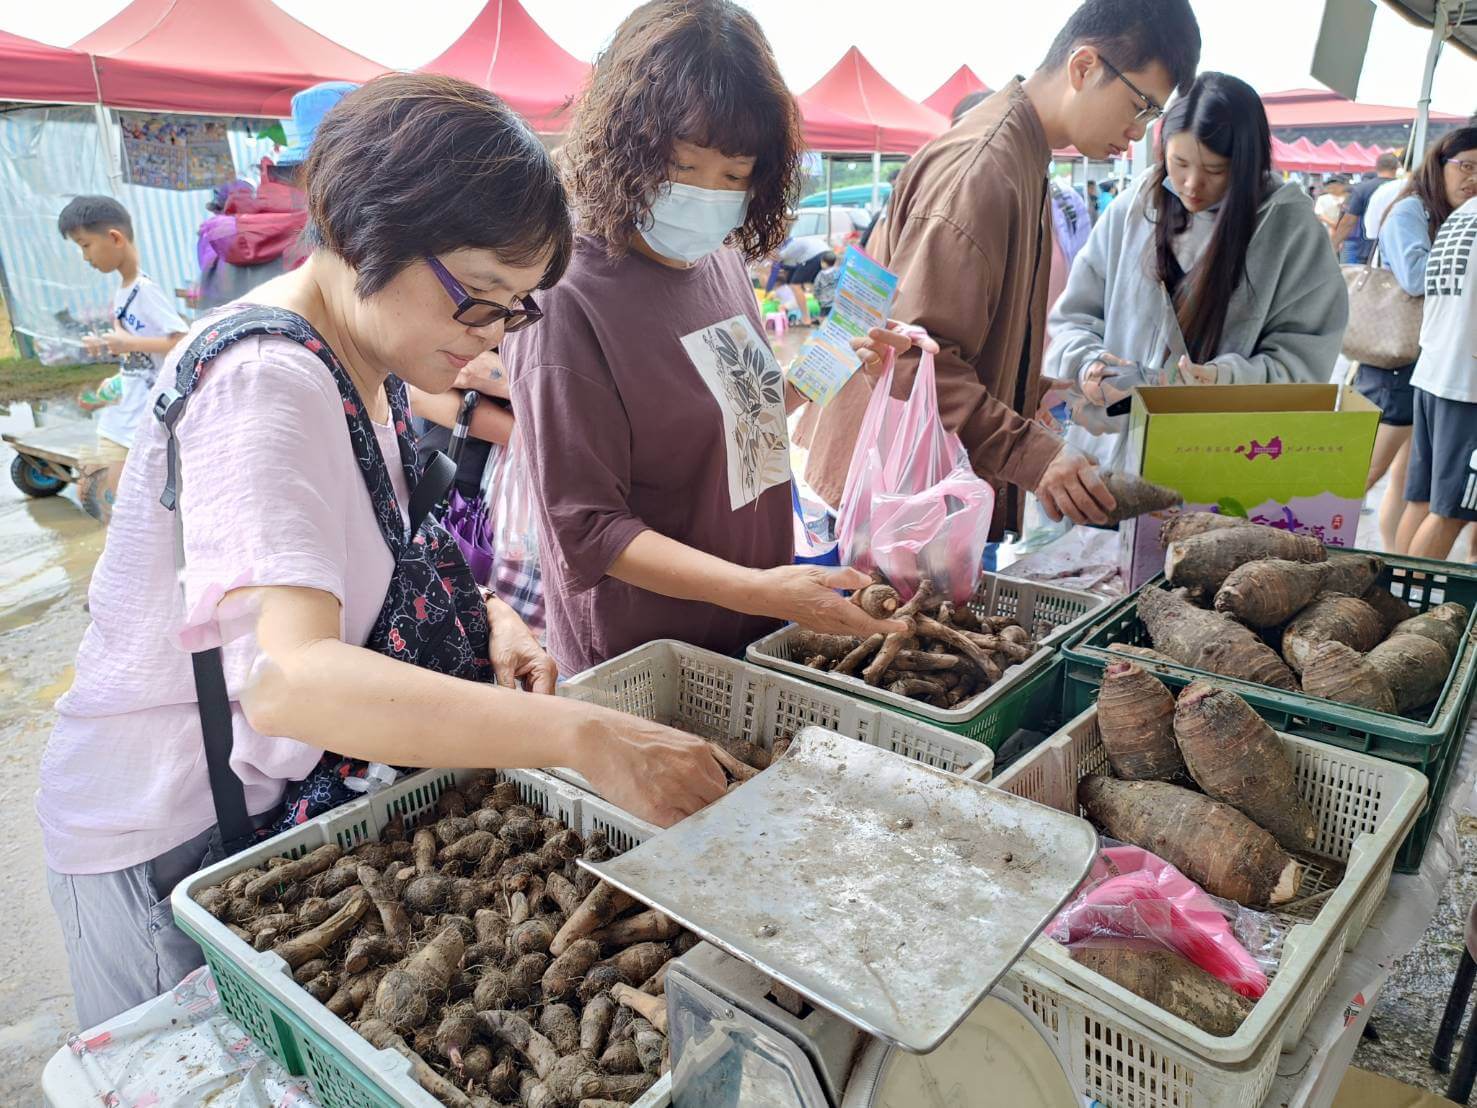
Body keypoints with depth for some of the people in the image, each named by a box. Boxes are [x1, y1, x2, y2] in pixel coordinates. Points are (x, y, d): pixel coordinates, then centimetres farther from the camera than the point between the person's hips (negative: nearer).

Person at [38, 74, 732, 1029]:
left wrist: (486, 615, -9)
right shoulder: (265, 380, -29)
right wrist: (580, 735, -48)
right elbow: (286, 677, -42)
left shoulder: (371, 363, 0)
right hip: (172, 844, -8)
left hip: (294, 796, 8)